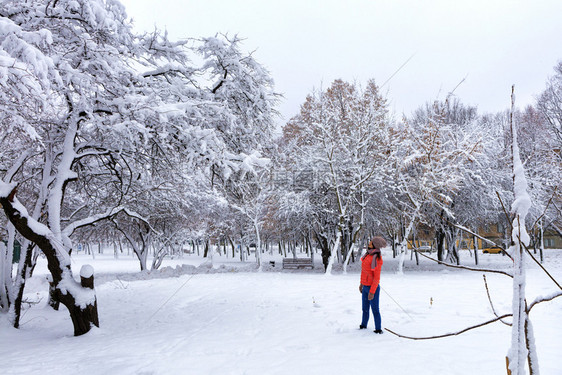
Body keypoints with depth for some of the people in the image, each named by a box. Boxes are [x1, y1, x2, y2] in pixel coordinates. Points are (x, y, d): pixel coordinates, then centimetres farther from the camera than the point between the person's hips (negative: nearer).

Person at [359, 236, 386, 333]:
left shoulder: (377, 259, -21)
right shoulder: (368, 255, 4)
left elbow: (377, 277, -20)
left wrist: (372, 292, -20)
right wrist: (361, 283, 20)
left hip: (373, 288, -8)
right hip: (365, 287, 8)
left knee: (375, 309, 4)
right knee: (365, 308, 21)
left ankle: (378, 329, 17)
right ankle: (363, 325, 38)